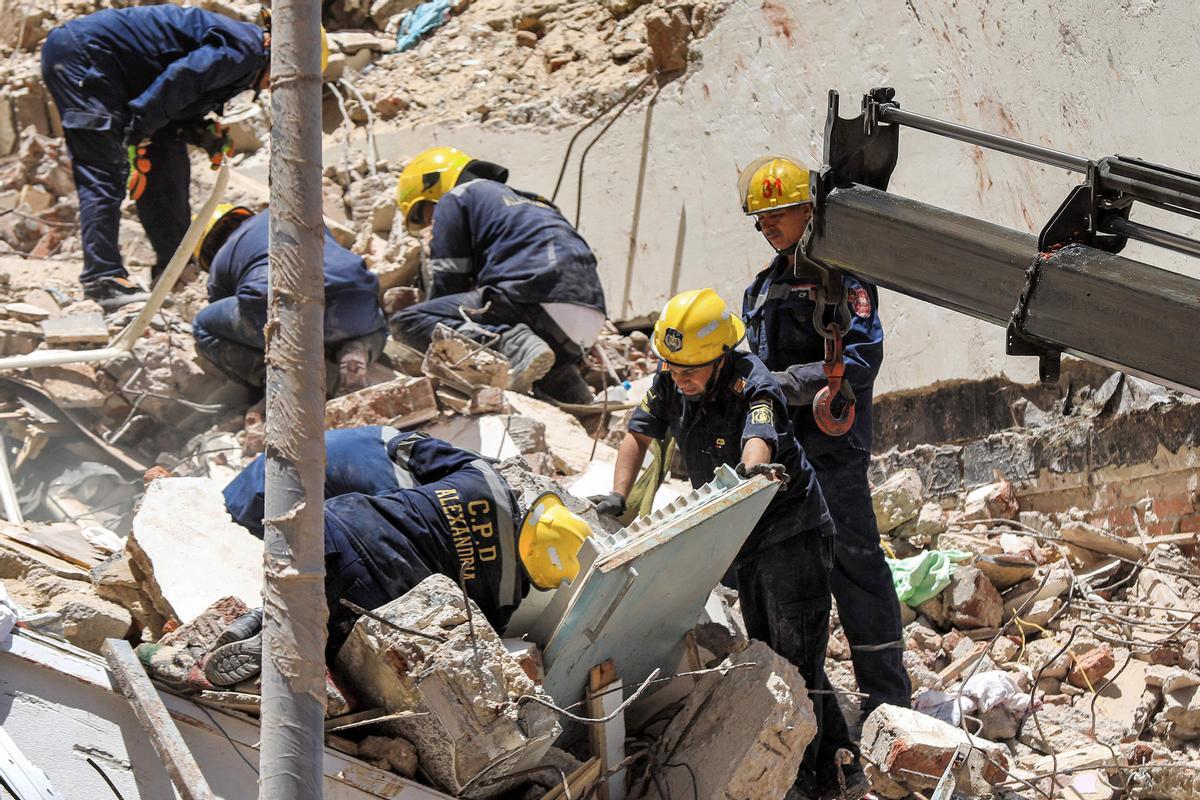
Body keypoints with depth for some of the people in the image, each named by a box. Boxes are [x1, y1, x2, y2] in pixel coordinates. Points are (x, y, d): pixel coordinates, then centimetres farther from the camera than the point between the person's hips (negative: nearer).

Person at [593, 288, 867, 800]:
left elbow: (757, 442, -45)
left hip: (792, 533, -8)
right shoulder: (671, 383, -5)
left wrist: (752, 470, -68)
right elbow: (639, 435, 7)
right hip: (747, 542, 8)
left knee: (797, 661, -11)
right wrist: (618, 497, -8)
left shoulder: (752, 385, -26)